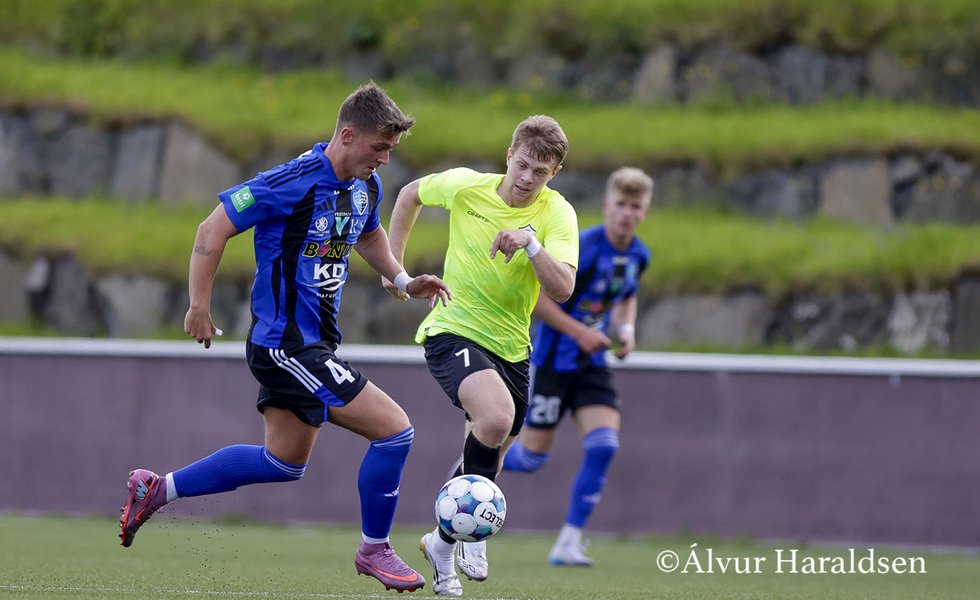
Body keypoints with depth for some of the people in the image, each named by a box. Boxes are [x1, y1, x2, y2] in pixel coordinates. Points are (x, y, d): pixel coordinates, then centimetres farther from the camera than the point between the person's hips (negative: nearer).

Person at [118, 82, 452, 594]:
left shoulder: (366, 186, 5)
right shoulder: (293, 183, -21)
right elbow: (213, 229, -16)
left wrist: (403, 280, 13)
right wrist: (199, 306, -15)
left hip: (307, 344, 10)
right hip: (287, 346, -10)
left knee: (284, 464, 20)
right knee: (394, 430, -11)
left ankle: (156, 489, 28)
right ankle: (374, 550, 7)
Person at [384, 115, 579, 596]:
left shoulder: (557, 214, -11)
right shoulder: (466, 186, -9)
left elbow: (562, 289, -24)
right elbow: (411, 194, 12)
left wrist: (531, 243, -39)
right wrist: (394, 264, 9)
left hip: (510, 347, 3)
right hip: (453, 332, -3)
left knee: (487, 458, 12)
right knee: (496, 417, -31)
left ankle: (443, 542, 37)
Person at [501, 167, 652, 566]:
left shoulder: (638, 255, 2)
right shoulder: (579, 246, -20)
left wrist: (626, 329, 3)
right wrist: (578, 331, -21)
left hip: (592, 364, 5)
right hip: (552, 361, -5)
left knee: (604, 445, -13)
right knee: (532, 456, -2)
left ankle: (568, 543, -5)